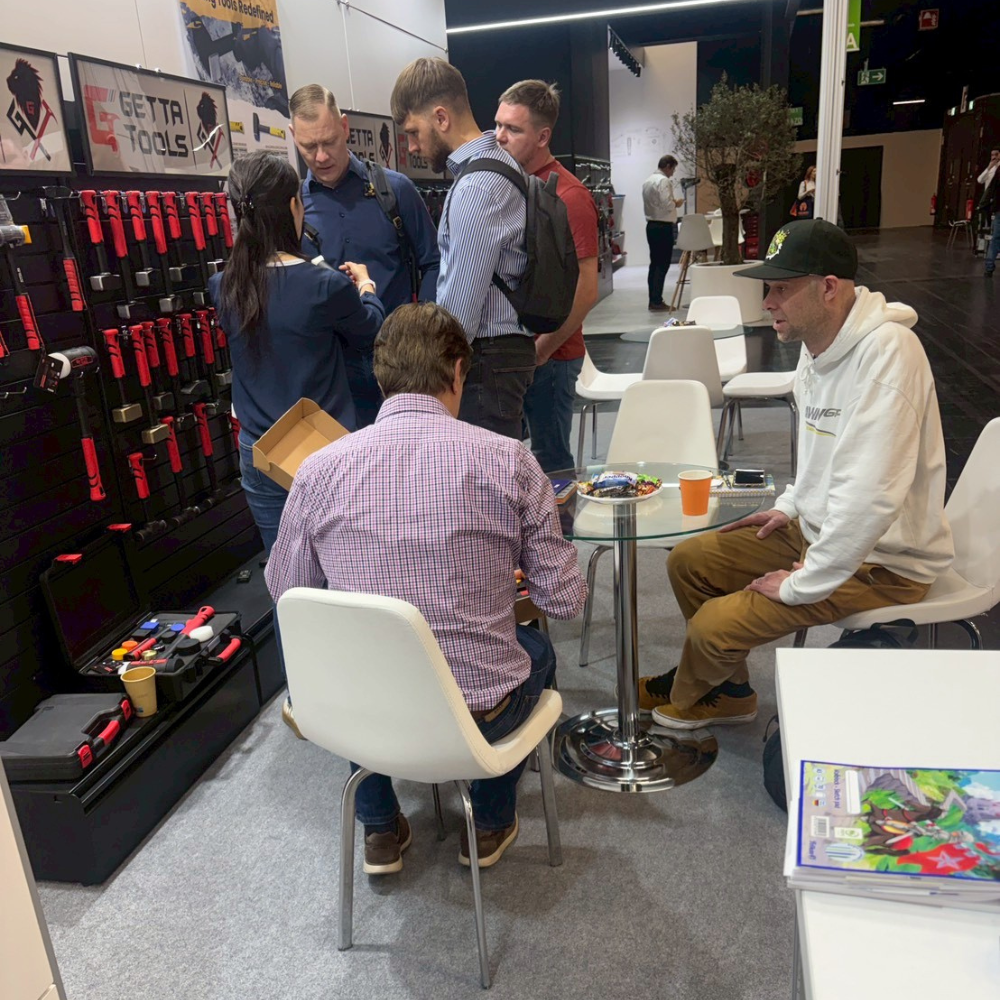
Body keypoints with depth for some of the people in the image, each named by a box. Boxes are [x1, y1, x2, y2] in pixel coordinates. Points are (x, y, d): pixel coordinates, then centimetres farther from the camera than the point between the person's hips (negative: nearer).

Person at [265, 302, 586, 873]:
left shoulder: (320, 470, -11)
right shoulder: (508, 460, -15)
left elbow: (285, 592, 4)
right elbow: (565, 600, -8)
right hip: (481, 713, -1)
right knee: (536, 649, 32)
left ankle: (381, 832, 42)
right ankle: (491, 824, 41)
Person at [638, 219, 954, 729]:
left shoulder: (886, 352, -29)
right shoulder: (819, 343, 2)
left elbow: (869, 499, -33)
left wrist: (800, 585, -24)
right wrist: (791, 505, 9)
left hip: (883, 561, -9)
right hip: (818, 528, 9)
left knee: (714, 626, -15)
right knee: (688, 560, 8)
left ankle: (683, 694, 22)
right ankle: (729, 692, 27)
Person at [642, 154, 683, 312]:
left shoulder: (647, 180, 13)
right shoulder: (664, 181, -14)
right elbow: (667, 205, -22)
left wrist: (672, 203, 17)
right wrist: (677, 203, -3)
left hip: (651, 225, 9)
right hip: (663, 227, -9)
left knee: (654, 263, 12)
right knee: (662, 265, -5)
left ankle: (654, 300, 15)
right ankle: (657, 301, -5)